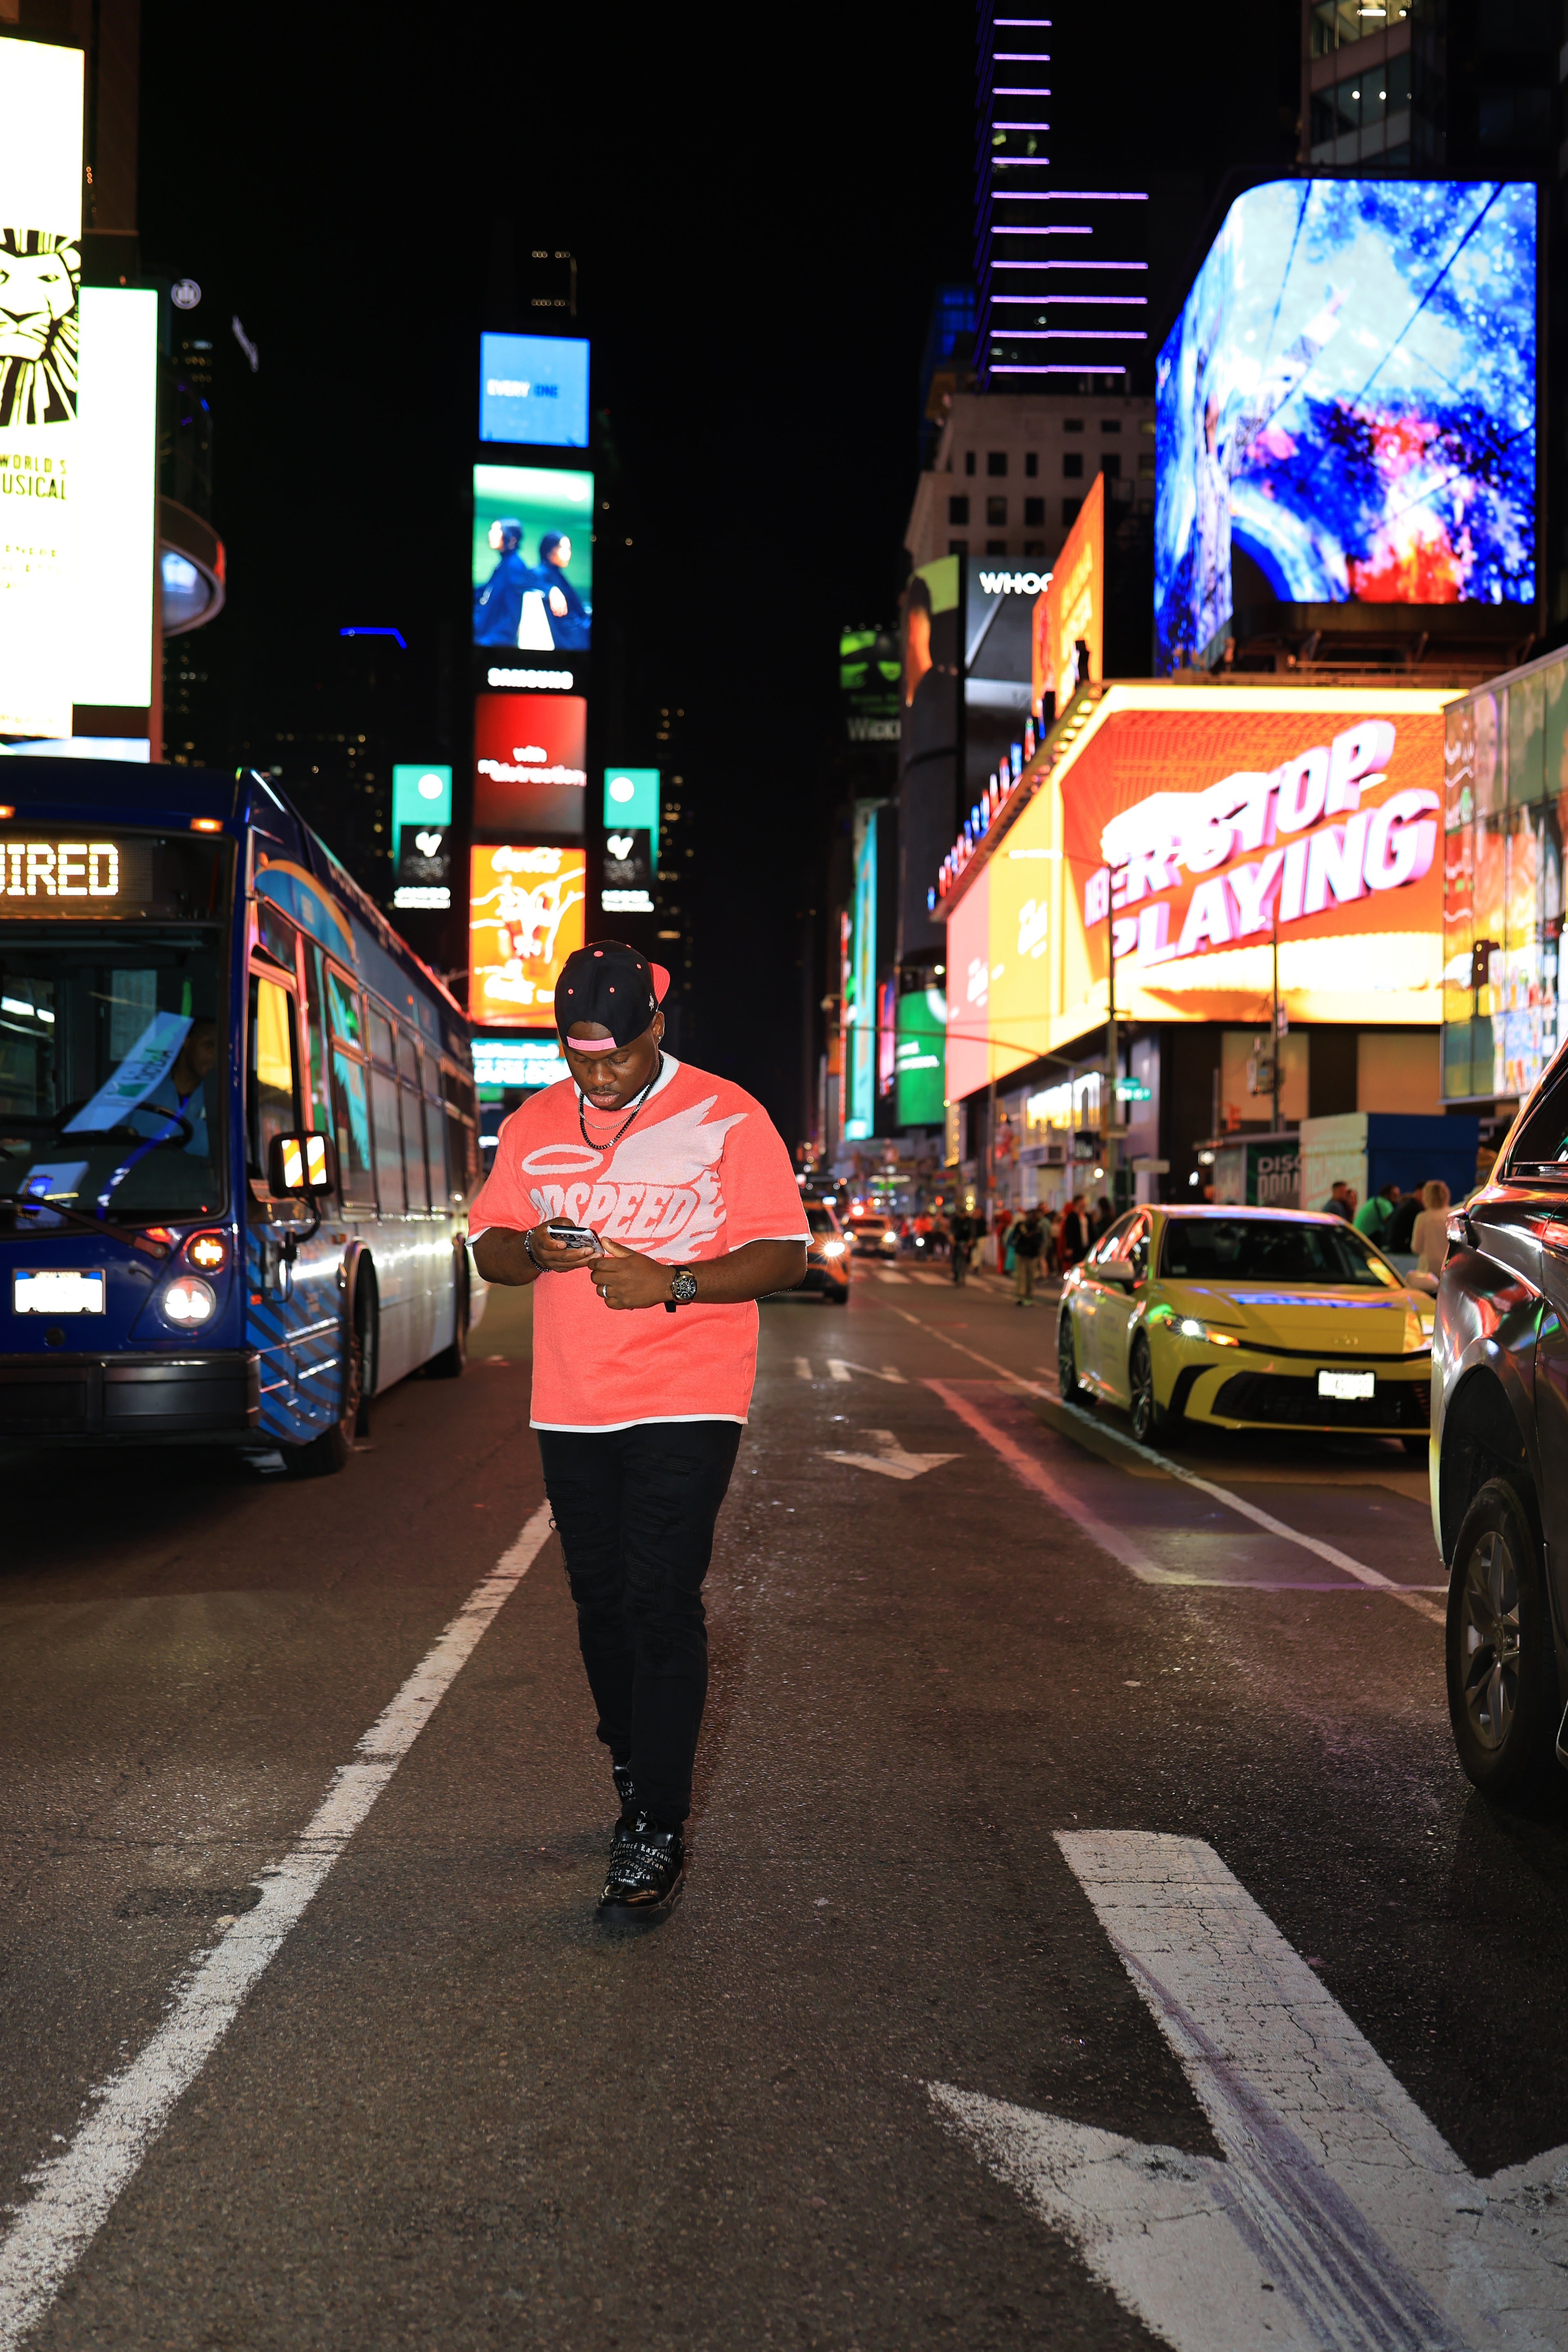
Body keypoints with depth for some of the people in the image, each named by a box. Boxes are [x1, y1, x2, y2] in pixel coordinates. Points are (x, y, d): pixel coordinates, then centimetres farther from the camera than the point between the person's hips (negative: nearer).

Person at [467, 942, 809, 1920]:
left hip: (686, 1401, -5)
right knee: (602, 1602, 11)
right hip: (570, 1403, 5)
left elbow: (784, 1256, -6)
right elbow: (489, 1246, 13)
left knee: (661, 1605, -10)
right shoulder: (533, 1125, 11)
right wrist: (535, 1252, -11)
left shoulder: (727, 1118, -4)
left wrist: (672, 1282, -20)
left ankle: (658, 1832, -5)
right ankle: (637, 1777, 29)